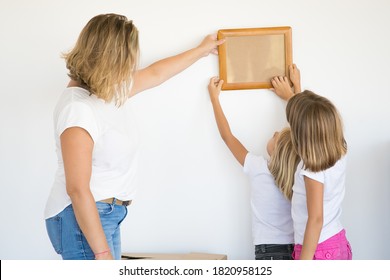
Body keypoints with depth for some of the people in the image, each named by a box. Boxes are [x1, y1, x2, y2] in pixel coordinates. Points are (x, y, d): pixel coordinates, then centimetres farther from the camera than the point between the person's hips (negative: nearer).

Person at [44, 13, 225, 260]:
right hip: (83, 218, -9)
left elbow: (156, 74, 27)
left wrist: (202, 50, 39)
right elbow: (77, 189, -23)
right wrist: (102, 252, -22)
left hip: (107, 215, 9)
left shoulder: (111, 88, 8)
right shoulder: (78, 107, -21)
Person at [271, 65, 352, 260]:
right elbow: (315, 120, 18)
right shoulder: (339, 153, -1)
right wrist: (290, 96, 33)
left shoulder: (313, 169, -24)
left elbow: (316, 219, -23)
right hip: (338, 244, 8)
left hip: (318, 250, -8)